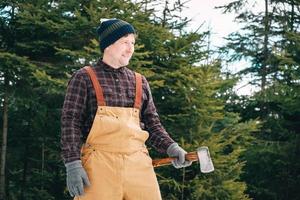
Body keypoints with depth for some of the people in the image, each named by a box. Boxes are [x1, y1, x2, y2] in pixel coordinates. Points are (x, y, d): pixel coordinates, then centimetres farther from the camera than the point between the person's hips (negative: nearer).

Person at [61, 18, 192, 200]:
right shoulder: (84, 78, 6)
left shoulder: (140, 82, 18)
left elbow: (152, 124, 19)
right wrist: (73, 165, -11)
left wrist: (171, 148, 1)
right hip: (99, 164, -4)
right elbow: (71, 123, 0)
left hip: (138, 164, 4)